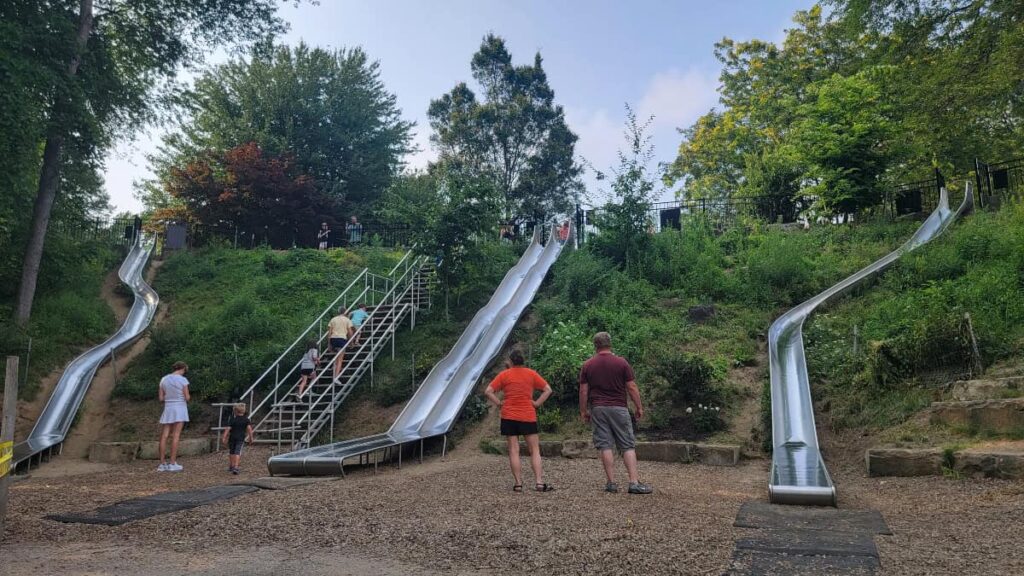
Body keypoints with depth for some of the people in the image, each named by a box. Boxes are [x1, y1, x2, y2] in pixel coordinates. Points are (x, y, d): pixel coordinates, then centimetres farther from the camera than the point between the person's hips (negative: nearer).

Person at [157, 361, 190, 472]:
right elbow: (187, 397, -8)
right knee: (175, 436, -3)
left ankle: (162, 464, 6)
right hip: (179, 408, -4)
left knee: (164, 436, 5)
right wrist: (189, 397, 14)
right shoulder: (182, 380, -8)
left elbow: (161, 398, 6)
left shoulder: (164, 379, 5)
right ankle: (172, 464, -3)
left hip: (168, 409, 4)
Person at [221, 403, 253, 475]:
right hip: (241, 438, 0)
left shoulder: (232, 419, -4)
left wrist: (224, 437, -9)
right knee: (237, 452, -4)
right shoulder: (246, 419, 0)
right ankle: (236, 467, -18)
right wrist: (251, 437, -2)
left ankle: (231, 466, 26)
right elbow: (249, 428, -7)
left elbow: (228, 429, -9)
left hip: (232, 437, 0)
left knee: (231, 452, 15)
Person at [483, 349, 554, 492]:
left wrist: (499, 403, 2)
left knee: (513, 451, 4)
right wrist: (537, 403, 3)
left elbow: (488, 392, -6)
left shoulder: (504, 375, 0)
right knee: (535, 450, 5)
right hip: (528, 417, 0)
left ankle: (518, 484, 4)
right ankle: (539, 483, -1)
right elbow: (548, 390, 3)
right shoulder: (531, 374, 4)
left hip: (509, 417, 0)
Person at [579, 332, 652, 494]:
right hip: (618, 408, -1)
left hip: (598, 408, 2)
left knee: (605, 446, 4)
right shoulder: (621, 362, -3)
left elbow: (583, 391, 2)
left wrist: (583, 411, 11)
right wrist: (639, 407, 6)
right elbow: (632, 387, -3)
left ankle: (611, 483, 5)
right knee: (628, 446, 4)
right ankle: (634, 482, -2)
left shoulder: (587, 365, 2)